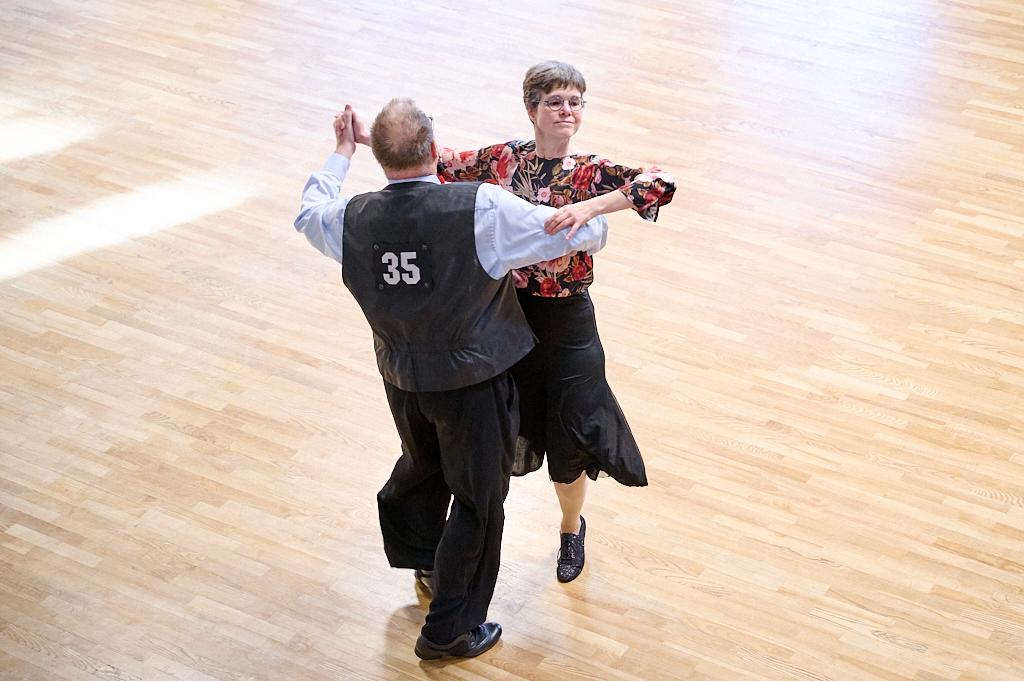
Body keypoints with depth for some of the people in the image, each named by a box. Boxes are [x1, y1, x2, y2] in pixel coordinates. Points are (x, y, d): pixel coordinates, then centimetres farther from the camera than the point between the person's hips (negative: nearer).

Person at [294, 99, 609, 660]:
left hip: (402, 378, 5)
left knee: (422, 464, 32)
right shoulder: (483, 210, -27)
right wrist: (597, 223, 8)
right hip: (473, 382, -4)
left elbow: (309, 213, 11)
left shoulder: (352, 220, -15)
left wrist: (341, 152, 25)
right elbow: (579, 234, -17)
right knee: (477, 499, 14)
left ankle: (419, 553, 59)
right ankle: (448, 630, 25)